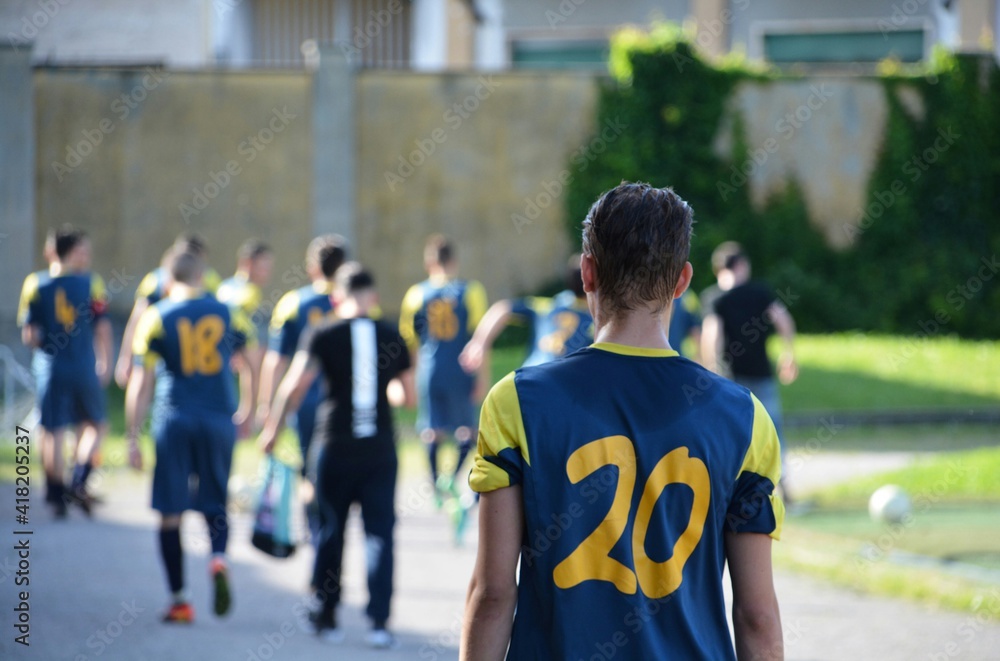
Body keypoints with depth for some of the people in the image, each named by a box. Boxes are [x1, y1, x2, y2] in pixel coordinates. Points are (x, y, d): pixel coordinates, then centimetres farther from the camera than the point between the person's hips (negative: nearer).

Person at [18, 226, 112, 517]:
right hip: (85, 369, 0)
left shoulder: (35, 284, -2)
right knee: (95, 424, 17)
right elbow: (103, 328, -4)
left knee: (53, 432, 7)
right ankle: (79, 481, 0)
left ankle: (56, 495, 7)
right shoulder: (91, 283, -4)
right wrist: (105, 363, 8)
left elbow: (29, 335, -4)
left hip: (49, 369, 0)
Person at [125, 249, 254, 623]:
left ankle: (179, 600, 5)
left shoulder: (156, 317, 1)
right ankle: (219, 559, -17)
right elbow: (248, 369, 12)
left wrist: (132, 438, -1)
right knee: (215, 504, 14)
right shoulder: (228, 314, 7)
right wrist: (244, 411, 29)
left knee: (171, 513, 6)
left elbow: (141, 383, -4)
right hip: (219, 420, 2)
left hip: (173, 422, -2)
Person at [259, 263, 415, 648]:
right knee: (379, 533, 1)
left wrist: (272, 429, -1)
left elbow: (295, 387, -11)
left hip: (335, 447, -1)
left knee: (331, 532, 12)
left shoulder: (323, 337, -4)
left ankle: (325, 618, 21)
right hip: (380, 449, 1)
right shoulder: (392, 338, 3)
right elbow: (408, 397, 10)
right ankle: (379, 621, -9)